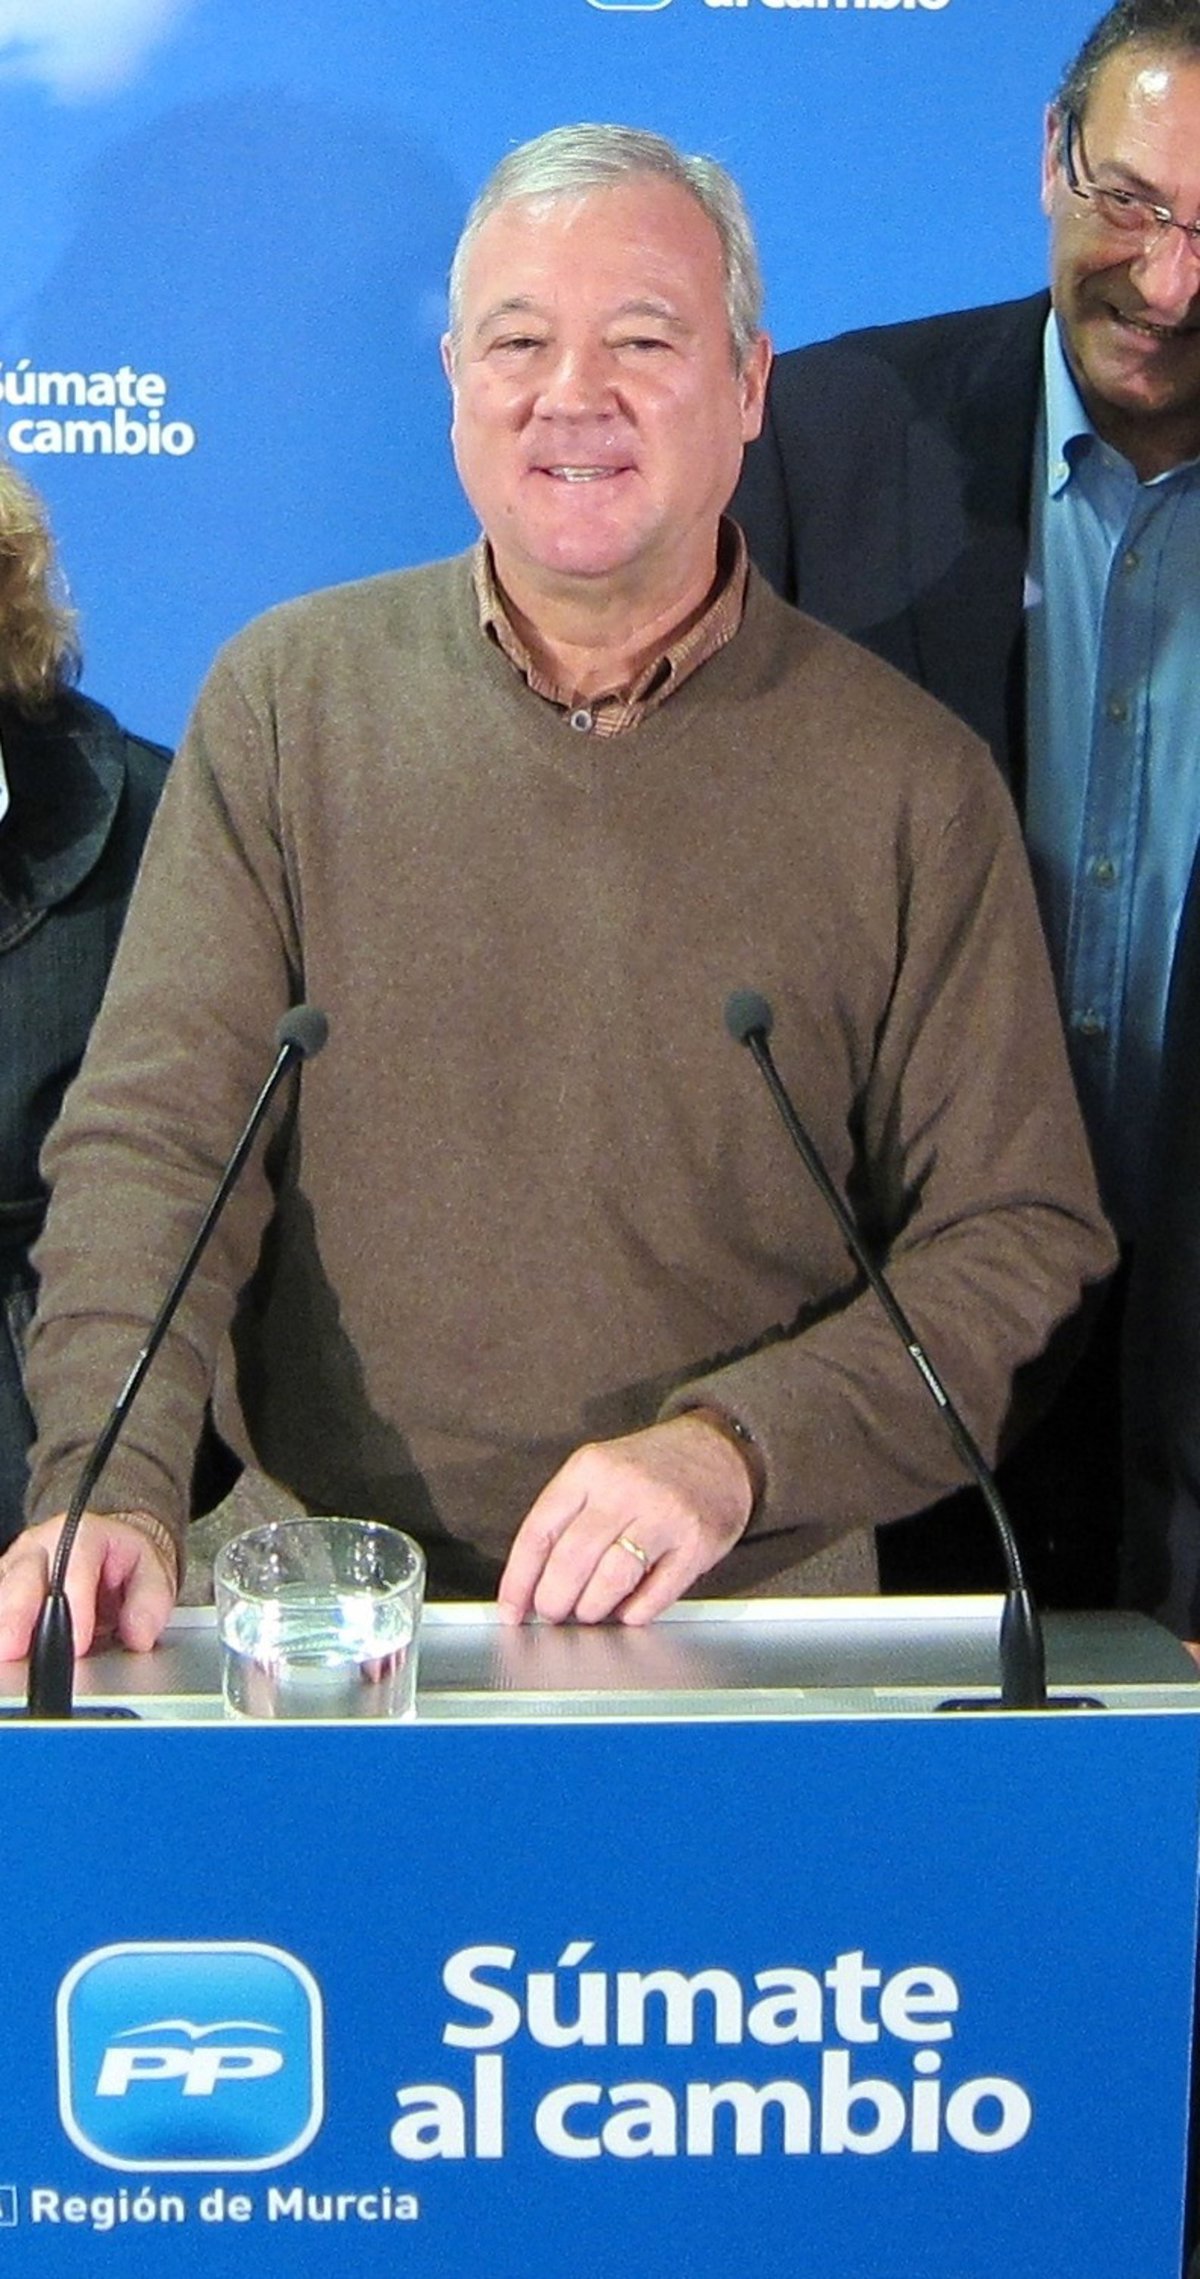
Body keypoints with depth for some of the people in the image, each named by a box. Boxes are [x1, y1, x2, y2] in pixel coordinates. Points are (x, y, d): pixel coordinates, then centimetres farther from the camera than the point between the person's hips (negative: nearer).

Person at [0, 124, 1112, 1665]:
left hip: (757, 1621, -1)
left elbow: (1018, 1235, 2)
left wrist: (734, 1446, -14)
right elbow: (152, 1134, -1)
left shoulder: (908, 778, 2)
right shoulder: (287, 698, 5)